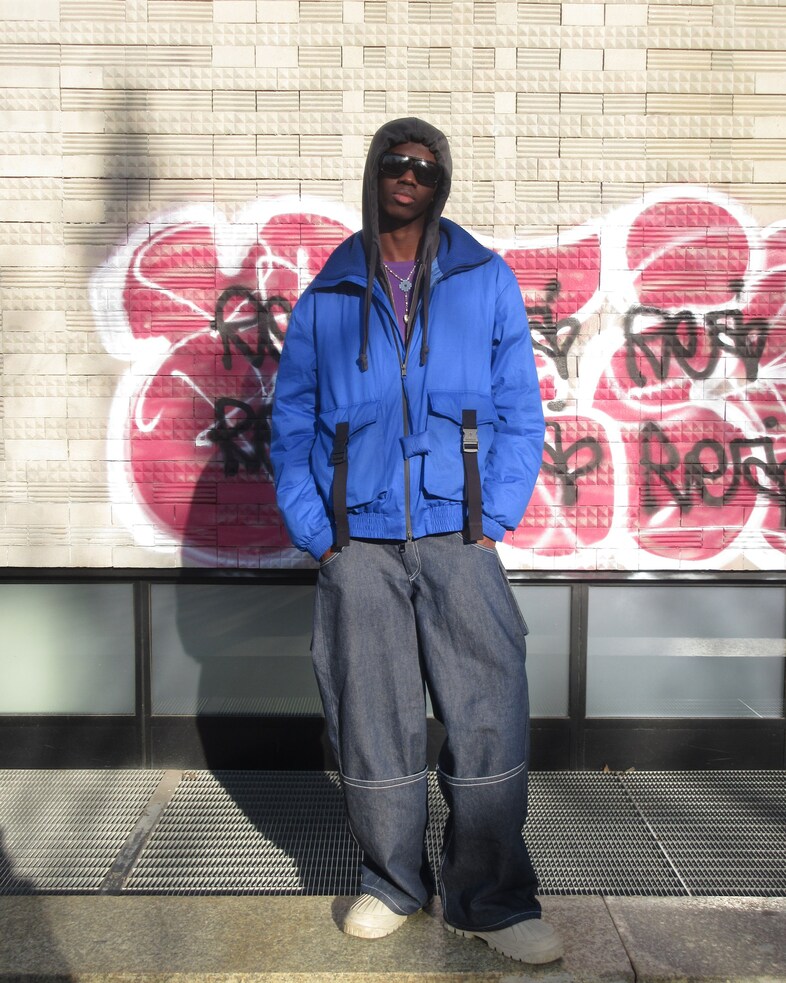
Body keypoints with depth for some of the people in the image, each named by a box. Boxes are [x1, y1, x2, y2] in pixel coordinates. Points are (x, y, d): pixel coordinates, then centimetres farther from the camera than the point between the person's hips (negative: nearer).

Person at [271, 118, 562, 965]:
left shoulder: (487, 282, 9)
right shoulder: (325, 298, 10)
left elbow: (520, 413, 6)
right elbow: (291, 426, 10)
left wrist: (491, 523, -4)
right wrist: (318, 537, 0)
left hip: (458, 540, -1)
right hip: (358, 548, 1)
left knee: (488, 724, -1)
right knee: (371, 728, 7)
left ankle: (491, 899, 17)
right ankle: (393, 884, 27)